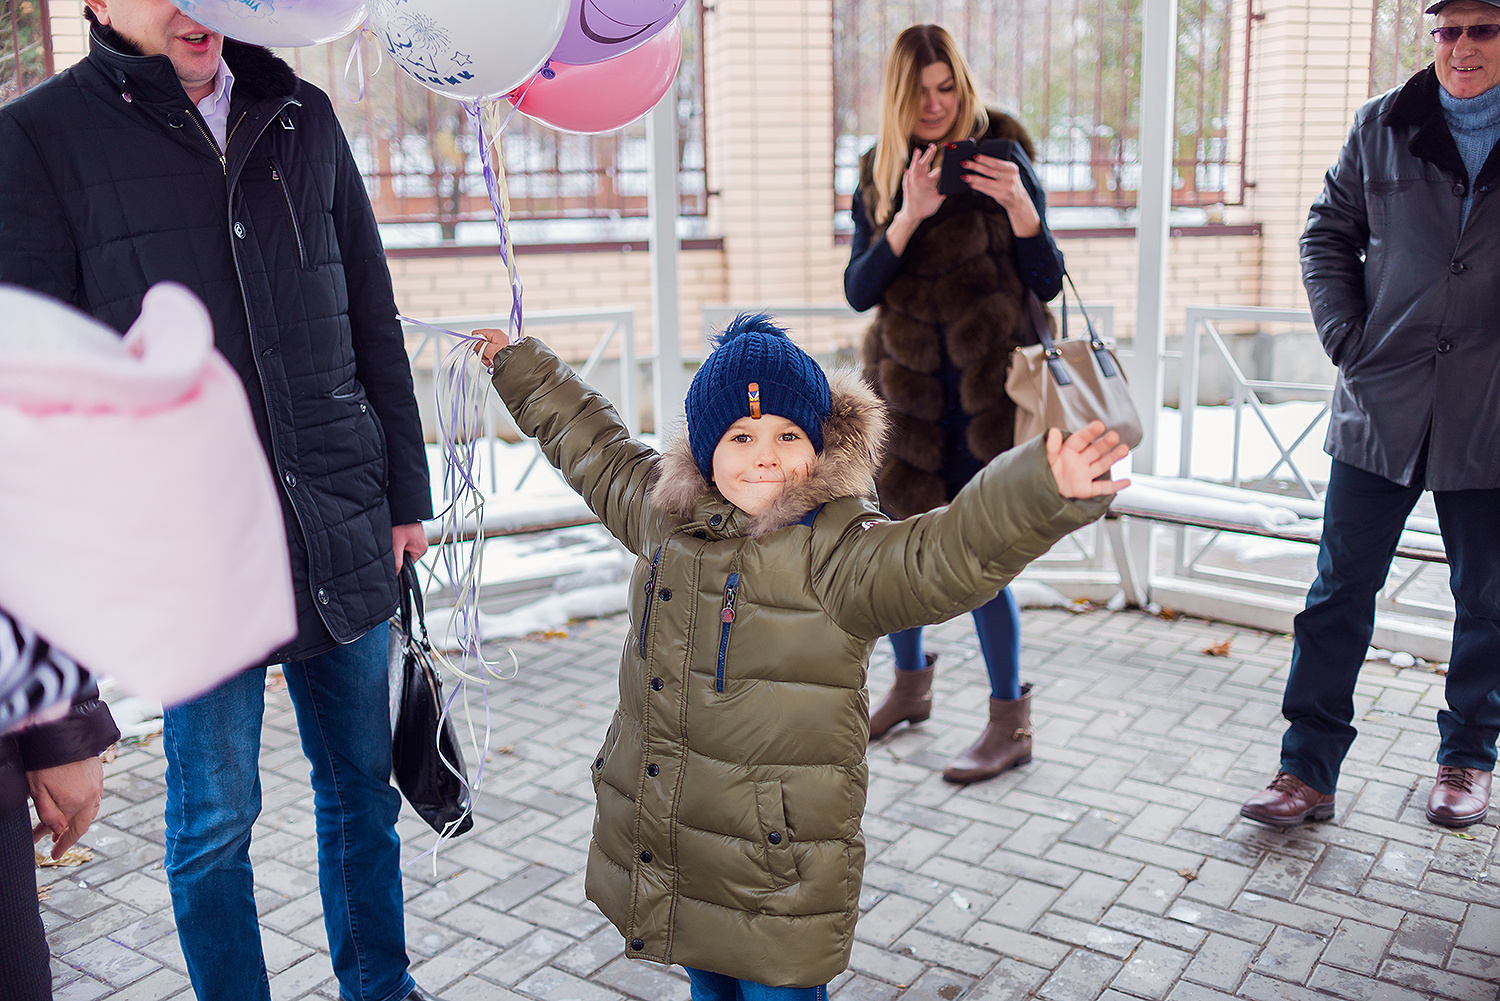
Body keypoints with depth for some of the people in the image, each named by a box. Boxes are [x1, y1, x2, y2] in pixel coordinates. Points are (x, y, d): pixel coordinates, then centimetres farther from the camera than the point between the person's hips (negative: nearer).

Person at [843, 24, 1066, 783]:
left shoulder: (1002, 156, -4)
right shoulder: (877, 174, 5)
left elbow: (1047, 285, -6)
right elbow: (858, 291, -5)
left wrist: (1019, 207, -21)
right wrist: (907, 216, -19)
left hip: (987, 385, -4)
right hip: (907, 381, 4)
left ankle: (1011, 722, 9)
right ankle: (910, 685, 34)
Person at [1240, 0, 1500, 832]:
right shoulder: (1383, 126, 4)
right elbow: (1328, 234, 11)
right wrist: (1346, 339, -1)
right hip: (1382, 409, 1)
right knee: (1340, 590, 2)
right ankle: (1308, 770, 11)